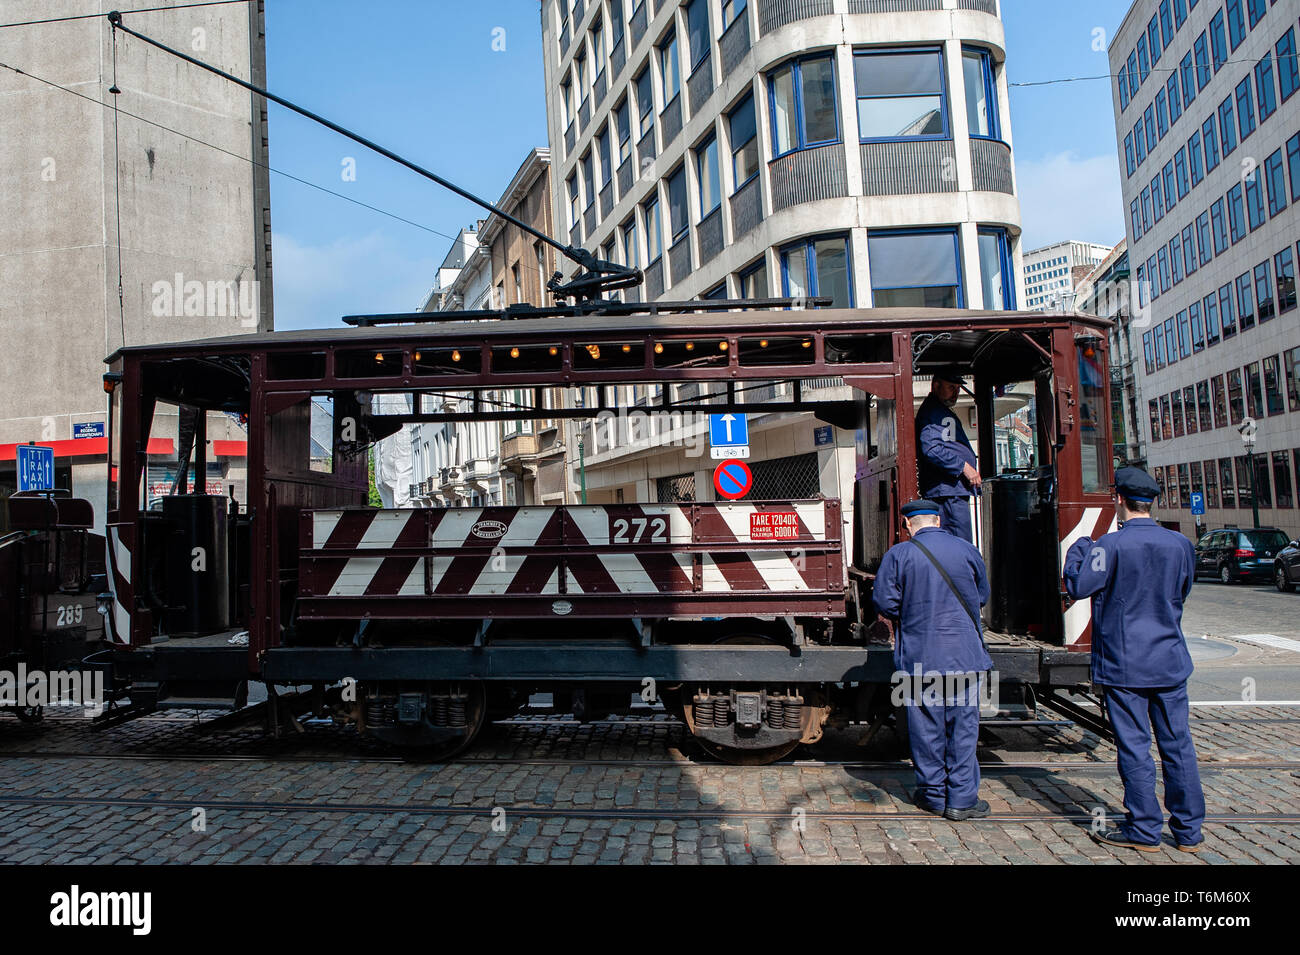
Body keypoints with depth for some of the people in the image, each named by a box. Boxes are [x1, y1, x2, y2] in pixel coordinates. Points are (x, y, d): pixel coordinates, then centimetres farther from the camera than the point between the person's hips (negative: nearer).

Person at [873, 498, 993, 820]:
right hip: (964, 652, 1)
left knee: (926, 724, 9)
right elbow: (982, 596, 13)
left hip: (918, 655, -1)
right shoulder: (967, 550, 1)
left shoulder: (898, 555, -6)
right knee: (963, 723, 7)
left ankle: (933, 794, 19)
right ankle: (962, 798, 12)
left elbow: (884, 602, -7)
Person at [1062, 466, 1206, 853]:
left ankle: (1144, 829, 11)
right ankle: (1189, 830, 20)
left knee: (1134, 747, 3)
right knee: (1177, 745, 12)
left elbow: (1077, 586, -10)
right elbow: (1183, 591, 16)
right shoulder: (1180, 544, 1)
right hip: (1171, 661, 5)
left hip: (1123, 665, -5)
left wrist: (1077, 550, 6)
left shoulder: (1111, 545, -15)